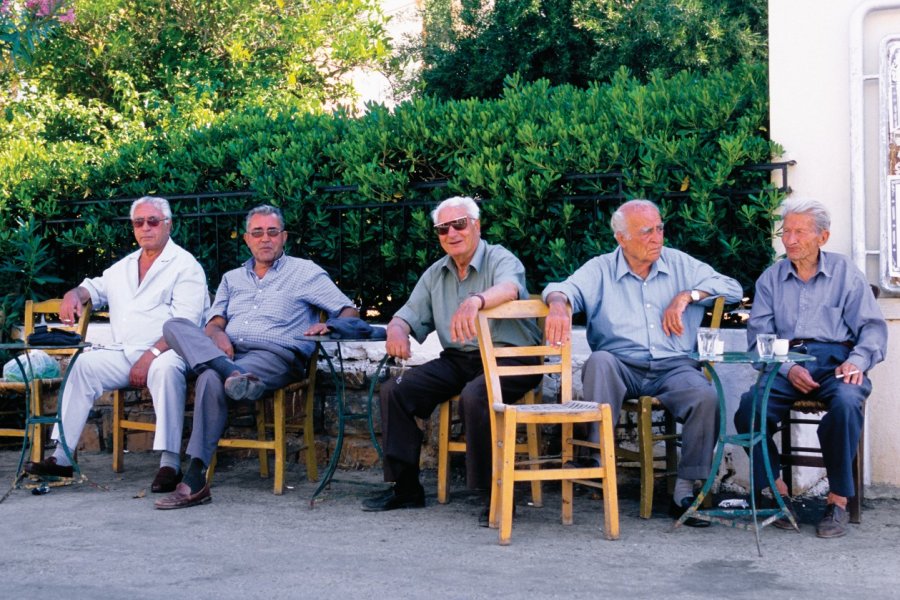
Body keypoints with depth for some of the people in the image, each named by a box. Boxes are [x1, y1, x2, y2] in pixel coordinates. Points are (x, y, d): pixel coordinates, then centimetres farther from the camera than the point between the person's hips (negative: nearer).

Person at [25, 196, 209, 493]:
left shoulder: (185, 266, -1)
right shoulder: (124, 266, 22)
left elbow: (184, 324, -11)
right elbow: (95, 287, 33)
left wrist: (150, 357, -22)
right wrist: (74, 294, 6)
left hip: (166, 351, -6)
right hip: (123, 353, 6)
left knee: (165, 369, -37)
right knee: (84, 365, -15)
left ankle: (170, 463, -36)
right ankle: (62, 457, -15)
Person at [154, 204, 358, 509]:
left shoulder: (305, 272, 16)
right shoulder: (232, 278, 29)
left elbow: (350, 311, 10)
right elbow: (214, 323, 18)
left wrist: (330, 326, -13)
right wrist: (217, 335, -7)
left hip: (275, 356, -5)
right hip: (226, 353, 5)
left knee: (211, 379, -35)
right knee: (175, 325, -21)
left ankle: (195, 481, -37)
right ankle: (233, 374, -41)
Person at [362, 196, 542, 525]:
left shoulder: (500, 260, -5)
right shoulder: (435, 274, 16)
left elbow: (510, 288, -29)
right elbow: (409, 316, 15)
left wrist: (476, 300, -52)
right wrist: (396, 330, -12)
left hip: (508, 359, -7)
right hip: (457, 361, 7)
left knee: (474, 396, -36)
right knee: (394, 391, -10)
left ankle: (495, 494, -23)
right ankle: (405, 488, -2)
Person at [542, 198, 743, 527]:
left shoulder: (679, 264, 16)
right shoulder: (601, 270, 10)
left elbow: (732, 288, 14)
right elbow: (564, 288, -7)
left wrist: (687, 295, -2)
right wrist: (558, 304, -33)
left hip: (674, 367, 1)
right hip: (622, 368, -1)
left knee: (706, 396, -29)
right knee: (600, 360, -34)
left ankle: (685, 491, -22)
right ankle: (598, 462, -33)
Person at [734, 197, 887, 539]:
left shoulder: (846, 273, 13)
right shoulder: (771, 279, 17)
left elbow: (872, 327, 7)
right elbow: (758, 335, 7)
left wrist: (857, 360, -14)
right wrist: (787, 369, -11)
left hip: (834, 360, -1)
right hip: (785, 364, 2)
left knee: (846, 401, -36)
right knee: (749, 406, -29)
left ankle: (838, 500, -23)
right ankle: (778, 491, -13)